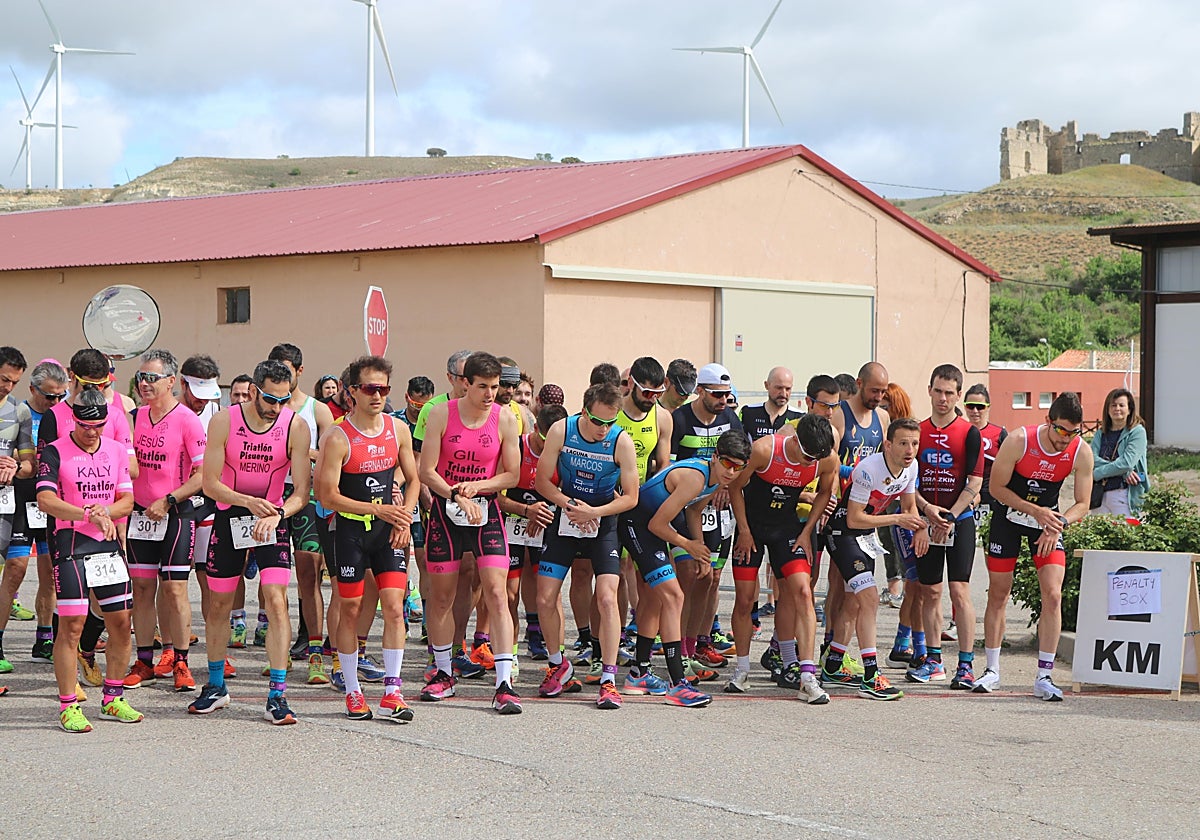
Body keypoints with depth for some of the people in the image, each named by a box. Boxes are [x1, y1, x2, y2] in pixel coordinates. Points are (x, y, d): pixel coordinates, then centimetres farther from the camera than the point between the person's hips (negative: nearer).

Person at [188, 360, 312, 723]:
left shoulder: (296, 426, -12)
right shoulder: (224, 422, -12)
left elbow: (301, 491, -12)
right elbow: (209, 484, -12)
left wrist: (276, 513, -31)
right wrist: (249, 502, -28)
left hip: (274, 519, -1)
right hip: (229, 516, 1)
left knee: (276, 600, -14)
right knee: (219, 604, 10)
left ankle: (277, 695, -12)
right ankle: (216, 687, 27)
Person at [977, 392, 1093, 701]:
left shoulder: (1082, 453, -17)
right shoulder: (1019, 441, -24)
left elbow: (1082, 504, -8)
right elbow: (996, 488, -15)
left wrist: (1059, 522, -28)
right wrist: (1036, 511, -23)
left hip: (1049, 521, 1)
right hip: (1008, 516, -1)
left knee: (1053, 595, -12)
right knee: (998, 595, 3)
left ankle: (1044, 677, -7)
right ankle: (992, 671, 16)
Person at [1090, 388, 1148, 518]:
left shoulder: (1137, 432, -1)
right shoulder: (1101, 434, 13)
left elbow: (1126, 463, -13)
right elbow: (1092, 459, -4)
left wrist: (1097, 474, -7)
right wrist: (1123, 471, -15)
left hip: (1124, 496, -4)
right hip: (1100, 495, 4)